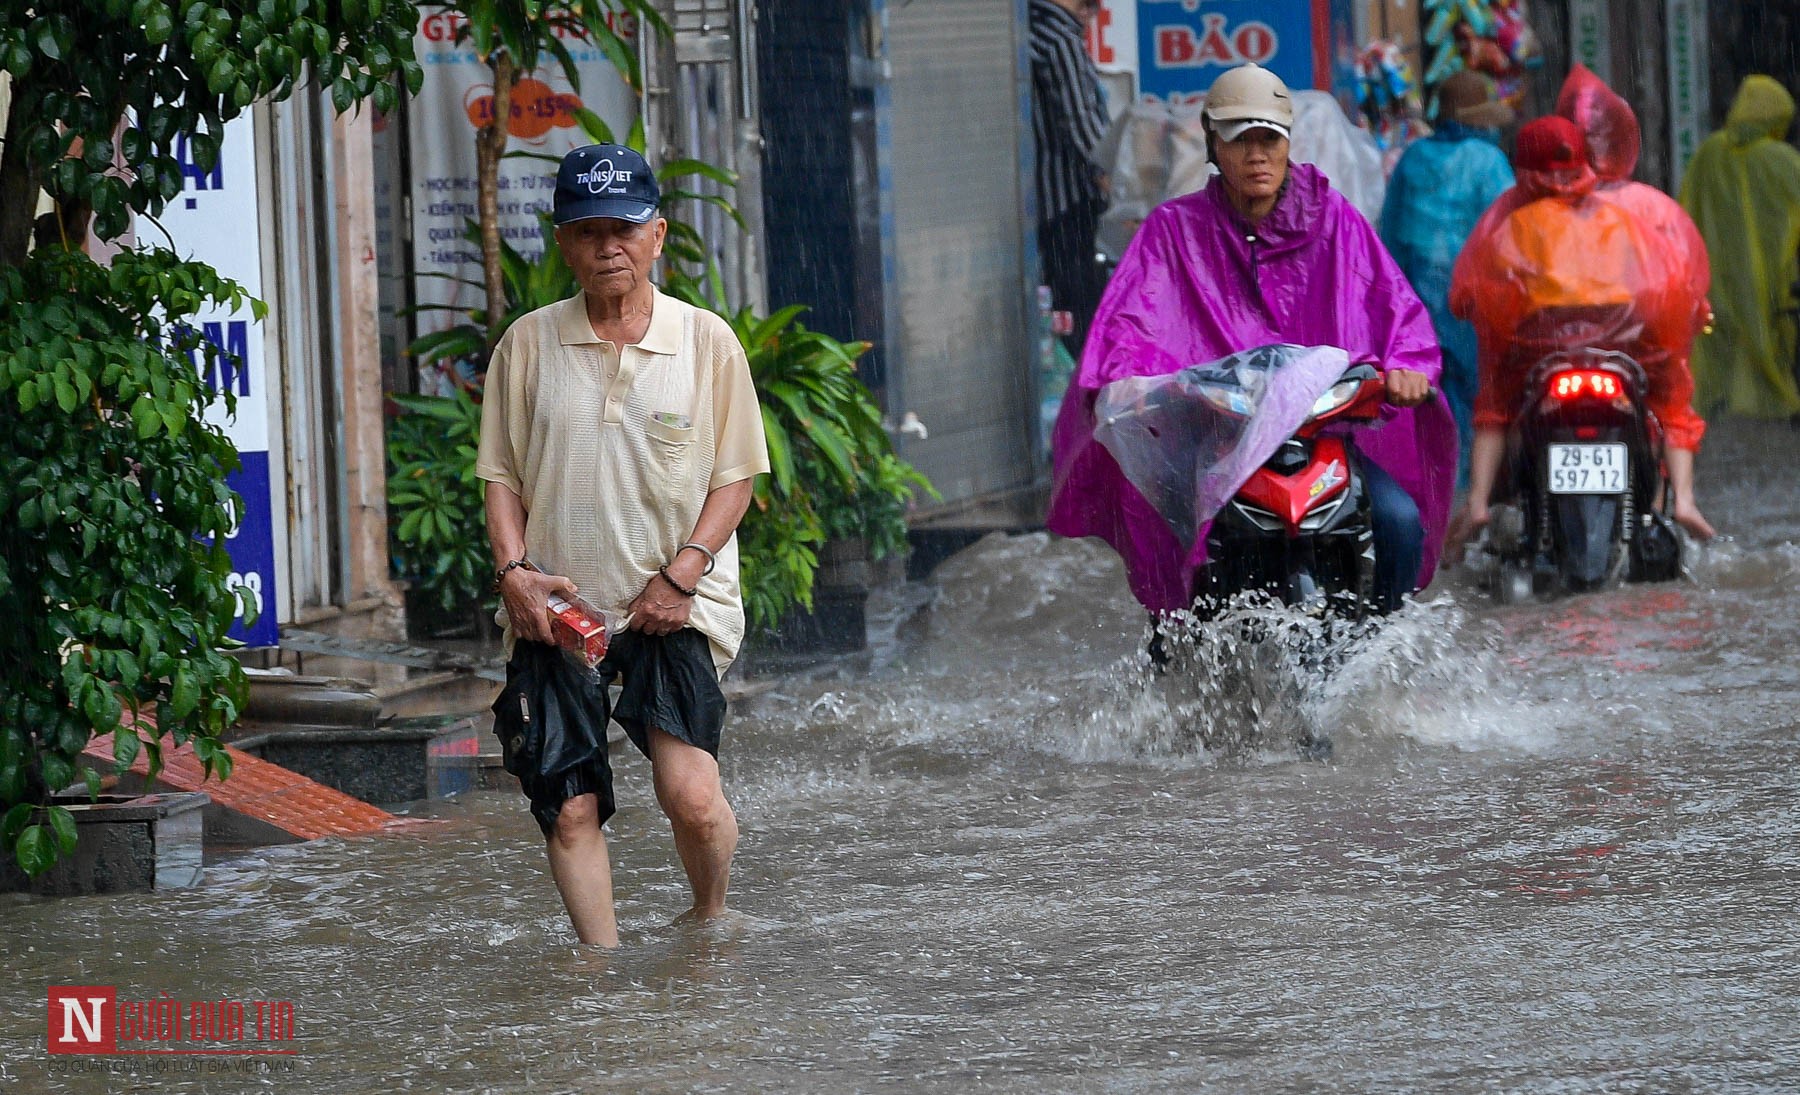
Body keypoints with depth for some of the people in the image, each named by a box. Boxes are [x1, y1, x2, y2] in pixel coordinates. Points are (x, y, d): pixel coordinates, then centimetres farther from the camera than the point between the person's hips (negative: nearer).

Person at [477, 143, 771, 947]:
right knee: (570, 810, -3)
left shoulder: (707, 343, 3)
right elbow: (501, 474, 10)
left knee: (691, 794, -16)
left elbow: (735, 476, 5)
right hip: (555, 606, 2)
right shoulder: (528, 345, 6)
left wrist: (683, 573, -8)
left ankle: (711, 924, 12)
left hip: (676, 607, -2)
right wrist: (513, 570, -7)